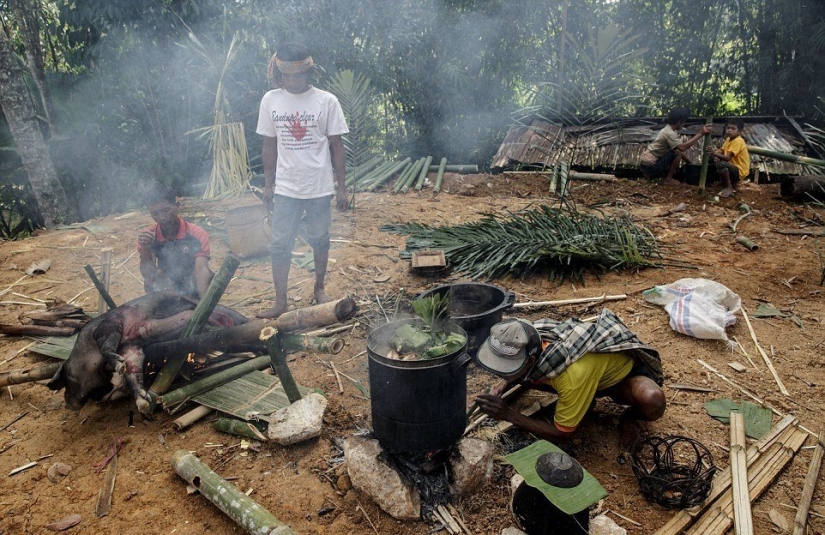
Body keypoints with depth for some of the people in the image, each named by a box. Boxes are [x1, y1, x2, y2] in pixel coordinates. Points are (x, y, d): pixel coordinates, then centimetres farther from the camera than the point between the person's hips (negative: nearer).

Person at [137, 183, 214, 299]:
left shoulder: (197, 234, -22)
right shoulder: (149, 237, -13)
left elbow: (202, 268, -37)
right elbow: (148, 275, -18)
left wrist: (204, 299, -56)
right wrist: (145, 250, -37)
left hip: (193, 289, -2)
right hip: (168, 290, 3)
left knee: (208, 277, -32)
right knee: (150, 283, -27)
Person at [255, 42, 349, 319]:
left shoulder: (327, 101, -7)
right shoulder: (270, 100, 0)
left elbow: (337, 146, -3)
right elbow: (269, 145, 7)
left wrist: (341, 187, -4)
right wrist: (268, 184, 7)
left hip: (319, 187, -2)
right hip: (285, 187, 2)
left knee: (320, 241, 12)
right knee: (279, 244, 2)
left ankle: (319, 287, 33)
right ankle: (280, 302, 13)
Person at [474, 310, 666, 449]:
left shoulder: (572, 374, -45)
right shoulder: (533, 339, -25)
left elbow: (562, 434, -28)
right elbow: (524, 373, 3)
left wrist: (508, 414, -33)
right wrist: (501, 388, -18)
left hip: (627, 367, -5)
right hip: (596, 360, 6)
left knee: (653, 401, -38)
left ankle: (630, 416, -3)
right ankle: (585, 400, 9)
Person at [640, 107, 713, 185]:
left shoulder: (668, 130, 14)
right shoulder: (669, 133, -16)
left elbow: (681, 148, 19)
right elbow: (682, 148, -31)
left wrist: (691, 163, 16)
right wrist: (700, 134, -26)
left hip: (647, 163, 10)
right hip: (650, 166, -10)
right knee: (678, 152, -16)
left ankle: (650, 175, 16)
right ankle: (668, 179, -4)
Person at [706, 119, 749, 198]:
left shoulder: (738, 141, -21)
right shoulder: (729, 139, 8)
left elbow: (727, 158, -29)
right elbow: (721, 151, 7)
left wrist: (714, 153, -42)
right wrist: (716, 156, -17)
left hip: (740, 171, -10)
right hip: (734, 167, 10)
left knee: (721, 164, -32)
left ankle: (729, 188, -13)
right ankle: (732, 184, 20)